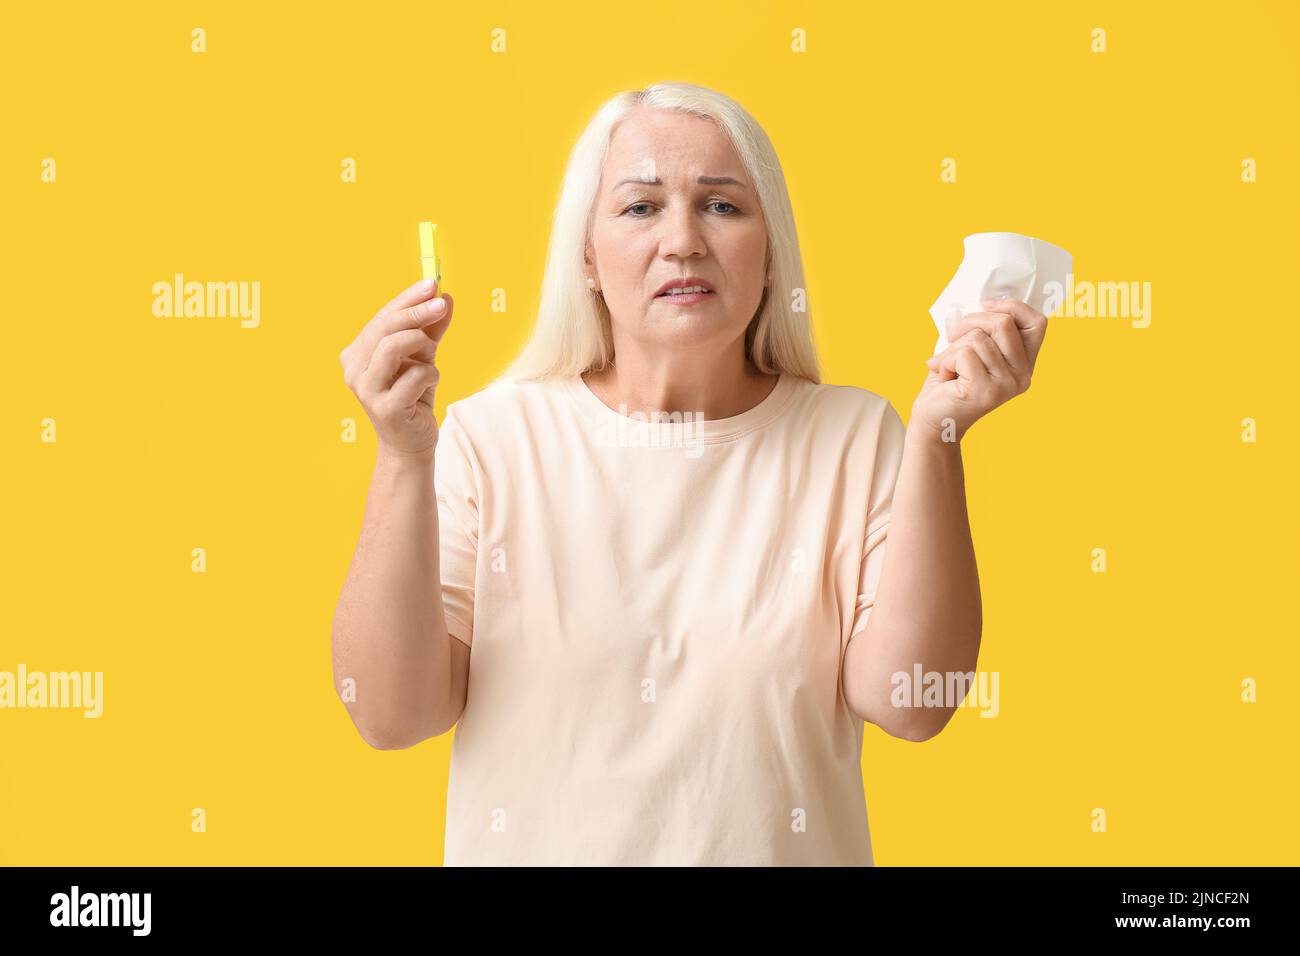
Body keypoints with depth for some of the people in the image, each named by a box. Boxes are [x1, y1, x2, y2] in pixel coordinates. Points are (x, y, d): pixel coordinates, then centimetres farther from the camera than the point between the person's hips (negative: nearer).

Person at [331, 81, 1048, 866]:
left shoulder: (854, 437, -6)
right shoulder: (491, 435, -7)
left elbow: (908, 704, -14)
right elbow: (392, 714, -13)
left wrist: (936, 437, -20)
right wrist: (405, 459, -23)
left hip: (777, 850, 0)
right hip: (533, 845, 0)